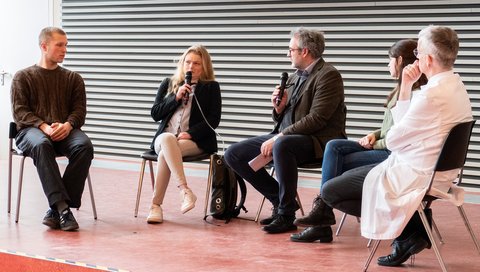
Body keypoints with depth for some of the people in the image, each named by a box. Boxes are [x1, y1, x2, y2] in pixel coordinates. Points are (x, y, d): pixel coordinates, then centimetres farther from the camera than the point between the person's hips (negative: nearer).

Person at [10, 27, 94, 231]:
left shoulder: (73, 79, 21)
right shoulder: (23, 77, 14)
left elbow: (79, 109, 10)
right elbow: (19, 111, 2)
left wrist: (67, 125, -14)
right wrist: (44, 126, -16)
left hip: (65, 131, 2)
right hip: (30, 130, -2)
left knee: (84, 145, -33)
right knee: (41, 145, -40)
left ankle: (56, 209, -34)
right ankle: (62, 206, -46)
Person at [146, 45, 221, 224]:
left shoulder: (211, 87, 11)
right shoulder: (168, 84, 19)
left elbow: (213, 120, 0)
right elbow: (155, 114, 10)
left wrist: (190, 133, -14)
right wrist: (176, 97, -3)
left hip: (195, 140, -2)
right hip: (165, 137, 2)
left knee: (164, 154, -34)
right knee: (167, 139, -37)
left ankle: (156, 205, -30)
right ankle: (185, 191, -46)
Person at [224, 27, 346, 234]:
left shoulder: (328, 75, -9)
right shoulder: (294, 77, 17)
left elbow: (316, 119, -19)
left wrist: (278, 137, -21)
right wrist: (279, 108, -2)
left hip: (317, 140, -9)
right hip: (284, 136, 9)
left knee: (282, 145, -41)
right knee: (233, 154, -2)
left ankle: (286, 215, -25)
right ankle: (280, 200, 6)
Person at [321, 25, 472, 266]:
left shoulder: (432, 94, -25)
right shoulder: (456, 86, 6)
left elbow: (393, 140, -17)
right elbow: (404, 125, 13)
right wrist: (406, 86, 3)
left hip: (416, 176, -10)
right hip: (438, 172, 10)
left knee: (330, 191, -2)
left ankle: (409, 231, -1)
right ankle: (416, 223, 12)